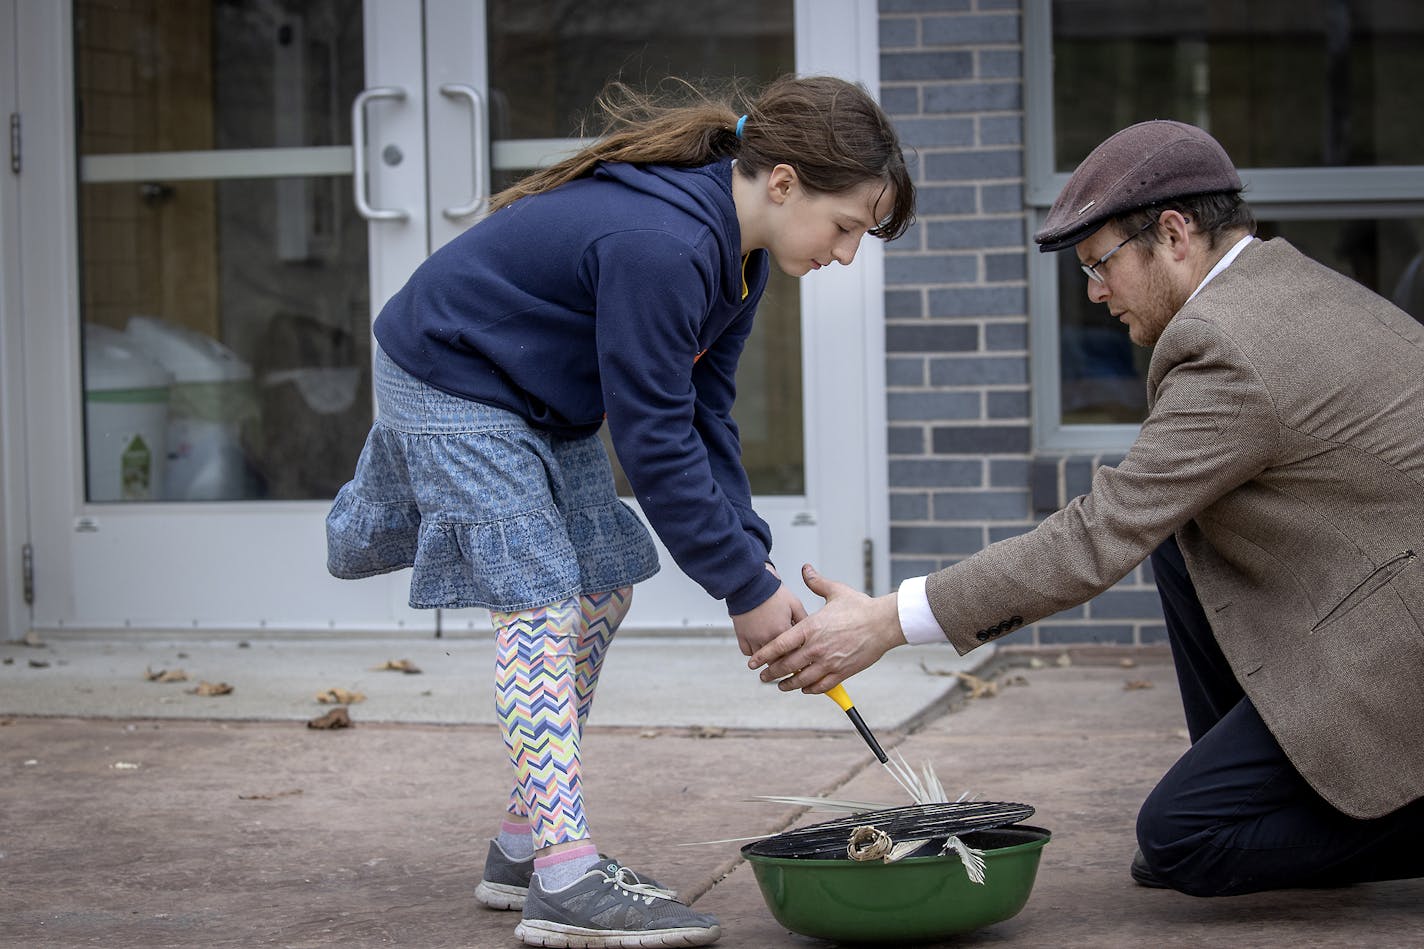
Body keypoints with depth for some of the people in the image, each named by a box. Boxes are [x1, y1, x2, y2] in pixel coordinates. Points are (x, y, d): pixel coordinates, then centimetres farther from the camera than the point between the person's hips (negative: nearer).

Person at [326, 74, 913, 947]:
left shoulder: (736, 246, -5)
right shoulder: (659, 245, -36)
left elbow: (706, 415, -1)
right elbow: (656, 442, -32)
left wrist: (754, 560, -10)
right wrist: (746, 587, -25)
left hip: (542, 399, 10)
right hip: (451, 387, -10)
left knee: (605, 588, 10)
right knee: (538, 603, -16)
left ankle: (523, 847, 22)